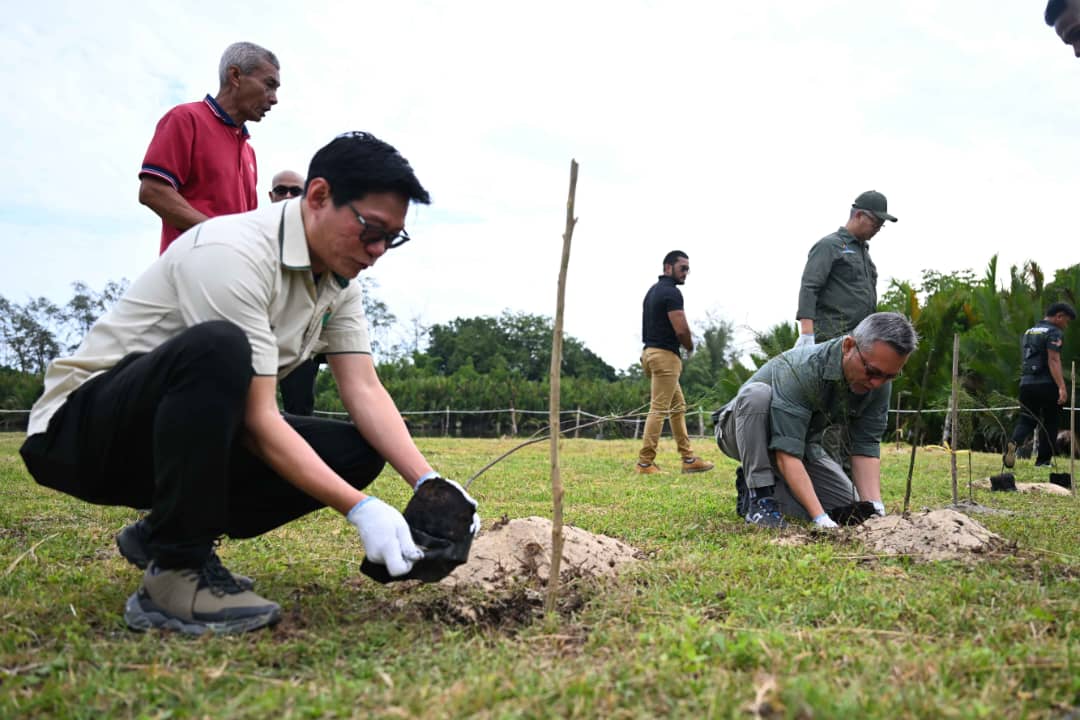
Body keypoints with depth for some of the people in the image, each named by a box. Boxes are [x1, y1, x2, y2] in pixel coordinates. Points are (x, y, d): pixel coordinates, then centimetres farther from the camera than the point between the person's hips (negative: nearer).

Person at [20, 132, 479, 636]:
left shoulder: (339, 278, 0)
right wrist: (360, 509, -33)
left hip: (185, 436, 8)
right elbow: (257, 419, -29)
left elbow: (365, 392, -6)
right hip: (80, 425, -8)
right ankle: (175, 574, -24)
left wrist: (429, 485, -19)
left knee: (356, 451, -8)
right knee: (218, 349, -37)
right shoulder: (233, 253, -26)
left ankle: (162, 534, 5)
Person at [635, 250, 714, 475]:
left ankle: (688, 459, 16)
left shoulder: (654, 290, 17)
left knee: (678, 407, 14)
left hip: (651, 351, 10)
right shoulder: (671, 292, -13)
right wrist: (690, 347, 2)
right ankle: (645, 463, -6)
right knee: (659, 409, -8)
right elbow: (681, 330, -18)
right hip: (665, 355, -10)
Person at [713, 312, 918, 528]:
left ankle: (774, 486, 10)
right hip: (744, 431, -5)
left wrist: (876, 510, -27)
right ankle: (759, 494, -24)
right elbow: (787, 454, -40)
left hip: (801, 440, 6)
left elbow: (865, 447, -14)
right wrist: (820, 518, -45)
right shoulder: (799, 370, -36)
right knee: (757, 393, -37)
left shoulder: (878, 383, -17)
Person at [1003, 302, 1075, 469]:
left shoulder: (1028, 332, 19)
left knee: (1026, 421, 4)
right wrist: (1062, 387, -23)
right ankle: (1043, 460, 10)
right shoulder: (1054, 332, -6)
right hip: (1046, 384, -6)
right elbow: (1053, 361, -18)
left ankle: (1013, 443, -25)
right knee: (1049, 423, 7)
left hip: (1026, 383, 6)